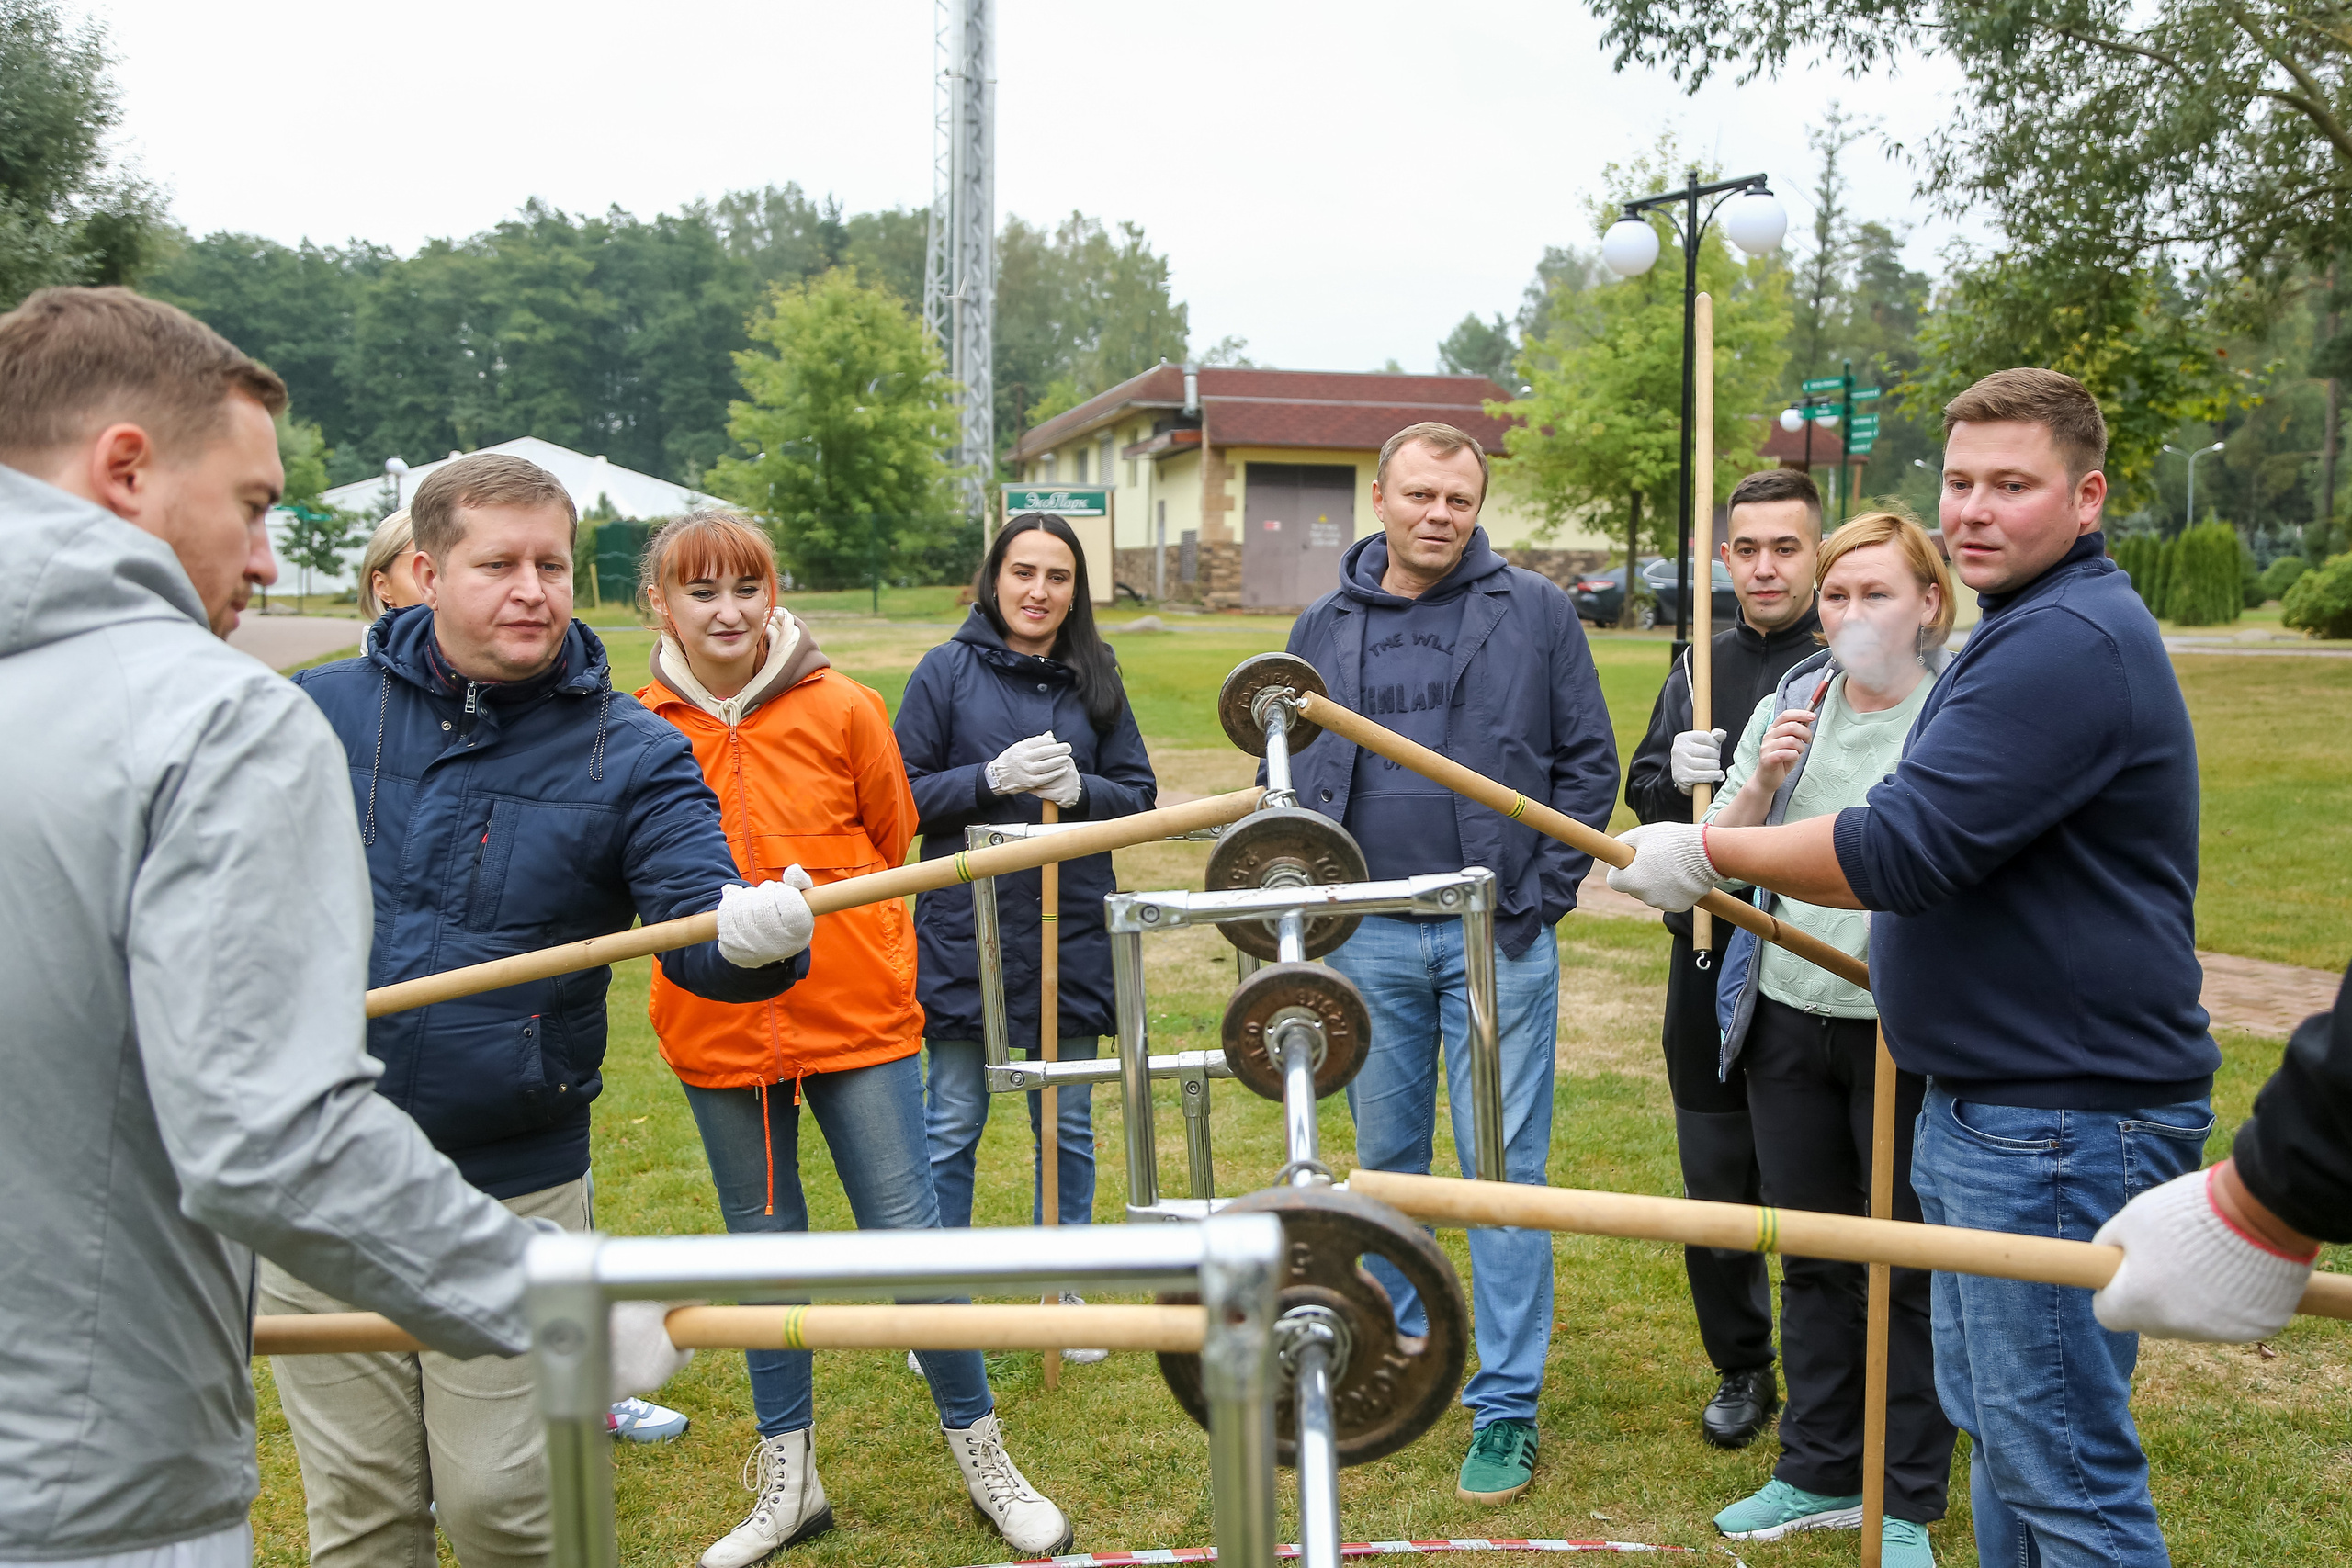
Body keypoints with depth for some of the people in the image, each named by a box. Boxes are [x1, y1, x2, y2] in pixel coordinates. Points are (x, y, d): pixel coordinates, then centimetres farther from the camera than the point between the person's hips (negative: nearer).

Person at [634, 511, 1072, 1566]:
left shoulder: (843, 708, -6)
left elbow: (893, 839, 7)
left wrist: (811, 908, 6)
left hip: (857, 1014, -2)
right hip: (718, 1031, 2)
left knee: (908, 1237, 1)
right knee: (764, 1250, 13)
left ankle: (979, 1453, 22)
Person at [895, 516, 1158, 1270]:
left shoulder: (1095, 677, 7)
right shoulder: (948, 669, -2)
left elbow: (1141, 796, 6)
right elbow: (902, 795, -4)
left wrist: (1080, 790, -14)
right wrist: (993, 778, -18)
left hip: (1073, 934, 3)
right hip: (966, 932, -3)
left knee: (1068, 1127, 13)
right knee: (952, 1128, 5)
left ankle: (1061, 1291, 28)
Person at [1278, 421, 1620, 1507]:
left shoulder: (1536, 613, 0)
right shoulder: (1322, 631, 8)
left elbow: (1588, 758, 1)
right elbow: (1288, 779, 13)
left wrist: (1546, 891, -6)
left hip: (1498, 938, -3)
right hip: (1368, 940, 3)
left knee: (1504, 1168, 1)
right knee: (1386, 1159, 15)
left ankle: (1507, 1406, 12)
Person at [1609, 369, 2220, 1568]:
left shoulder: (2070, 643, -21)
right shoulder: (2038, 628, 16)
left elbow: (1903, 850, -26)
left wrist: (1708, 853, -15)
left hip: (2066, 1123, -11)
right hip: (1987, 1098, 11)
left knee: (2060, 1462, -1)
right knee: (1991, 1422, 21)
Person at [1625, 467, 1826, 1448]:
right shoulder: (1701, 666, 12)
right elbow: (1642, 791, 13)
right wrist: (1675, 776, -10)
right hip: (1709, 958, 5)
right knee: (1716, 1182, 13)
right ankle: (1742, 1370, 30)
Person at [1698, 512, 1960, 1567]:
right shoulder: (1788, 707, 7)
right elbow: (1716, 854, 5)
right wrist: (1759, 780, -13)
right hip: (1790, 1016, 5)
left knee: (1909, 1271, 6)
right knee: (1813, 1258, 16)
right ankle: (1819, 1474, 32)